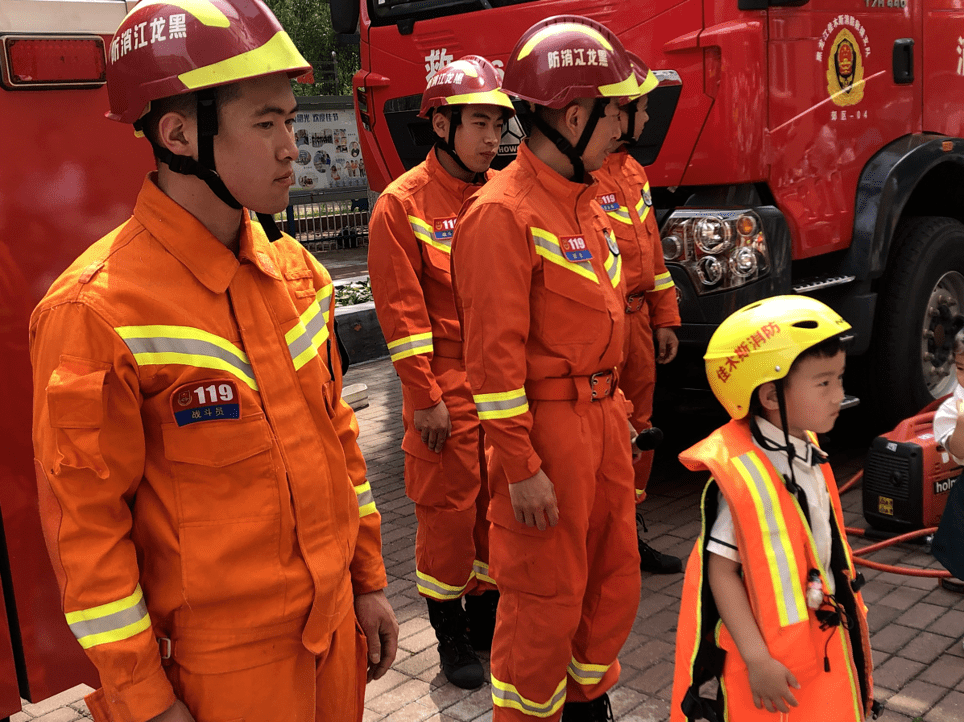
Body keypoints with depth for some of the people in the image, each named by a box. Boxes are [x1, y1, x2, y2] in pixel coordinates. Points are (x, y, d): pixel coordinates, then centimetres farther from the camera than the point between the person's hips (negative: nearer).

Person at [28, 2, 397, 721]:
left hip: (334, 620, 7)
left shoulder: (296, 272, 1)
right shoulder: (95, 311, -20)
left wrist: (369, 581, 12)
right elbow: (85, 523, -15)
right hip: (221, 661, -6)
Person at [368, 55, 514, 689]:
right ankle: (450, 632, 21)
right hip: (448, 385, -5)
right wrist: (426, 397, -13)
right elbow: (403, 311, -10)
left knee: (499, 501, 12)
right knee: (448, 508, 4)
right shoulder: (403, 204, -7)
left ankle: (487, 614, 31)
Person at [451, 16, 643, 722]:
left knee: (615, 579, 19)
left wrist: (617, 410, 19)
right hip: (546, 421, -9)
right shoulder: (503, 211, -17)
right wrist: (521, 466, -19)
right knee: (548, 597, 4)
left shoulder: (585, 199, 12)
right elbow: (495, 352, -20)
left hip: (601, 417, 9)